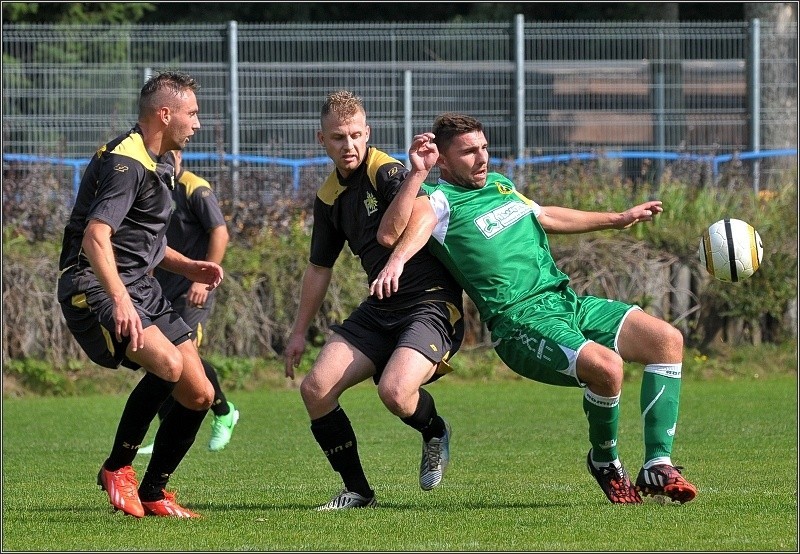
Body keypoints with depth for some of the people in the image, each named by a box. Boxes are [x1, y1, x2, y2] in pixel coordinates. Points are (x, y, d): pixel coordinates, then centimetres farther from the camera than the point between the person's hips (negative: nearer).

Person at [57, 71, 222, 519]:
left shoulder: (162, 163, 17)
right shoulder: (124, 163, -16)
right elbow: (95, 238, -29)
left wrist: (186, 266, 15)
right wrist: (119, 299, -41)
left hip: (141, 287, 10)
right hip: (93, 287, -10)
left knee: (199, 395, 2)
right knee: (167, 363, -31)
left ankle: (152, 494, 16)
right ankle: (117, 468, -13)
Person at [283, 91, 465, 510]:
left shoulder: (387, 172, -13)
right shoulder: (329, 197, 11)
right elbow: (320, 267, 24)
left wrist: (396, 263, -50)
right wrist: (299, 332, 26)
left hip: (431, 304, -8)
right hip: (379, 310, 8)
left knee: (394, 391, -30)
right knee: (316, 388, -6)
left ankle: (435, 433, 7)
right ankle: (357, 491, 9)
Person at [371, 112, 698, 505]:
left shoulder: (499, 185, 20)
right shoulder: (440, 200, -5)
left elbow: (546, 217, 38)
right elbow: (390, 234, -25)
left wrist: (619, 219, 43)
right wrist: (417, 175, -37)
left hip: (567, 301, 9)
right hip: (521, 322, -9)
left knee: (667, 340, -5)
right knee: (606, 365, -31)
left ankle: (658, 468, -5)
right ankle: (605, 462, -2)